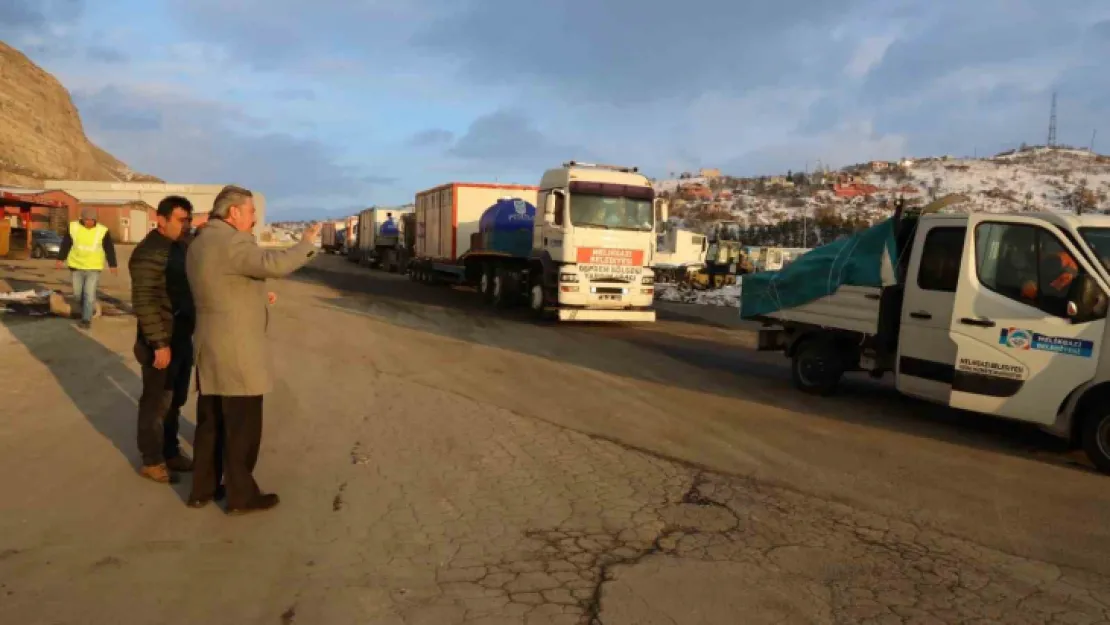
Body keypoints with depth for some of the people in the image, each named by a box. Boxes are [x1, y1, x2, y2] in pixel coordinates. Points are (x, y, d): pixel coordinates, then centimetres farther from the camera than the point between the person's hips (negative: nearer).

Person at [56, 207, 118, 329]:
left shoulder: (102, 231, -7)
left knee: (89, 294, -6)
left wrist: (112, 265, 0)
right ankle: (90, 309, 37)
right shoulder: (73, 227, -3)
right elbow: (65, 244, 5)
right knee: (78, 294, 12)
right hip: (76, 267, 3)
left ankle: (86, 319, 1)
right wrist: (61, 259, 6)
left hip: (94, 268, -3)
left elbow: (109, 249, -1)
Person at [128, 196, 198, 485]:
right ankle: (152, 461, 17)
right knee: (157, 402, 4)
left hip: (183, 337, 8)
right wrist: (160, 343, -23)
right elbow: (144, 302, -22)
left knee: (175, 400, 18)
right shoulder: (149, 252, -17)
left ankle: (170, 452, 31)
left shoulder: (181, 246, 10)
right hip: (162, 341, -8)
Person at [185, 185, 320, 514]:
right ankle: (241, 495, 13)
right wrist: (307, 243, -19)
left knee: (210, 423, 17)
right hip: (237, 351, -10)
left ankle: (202, 489, 27)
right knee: (243, 427, 2)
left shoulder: (198, 245, 13)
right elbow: (276, 264, -34)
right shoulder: (231, 243, -19)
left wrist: (255, 296, 18)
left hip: (210, 350, 10)